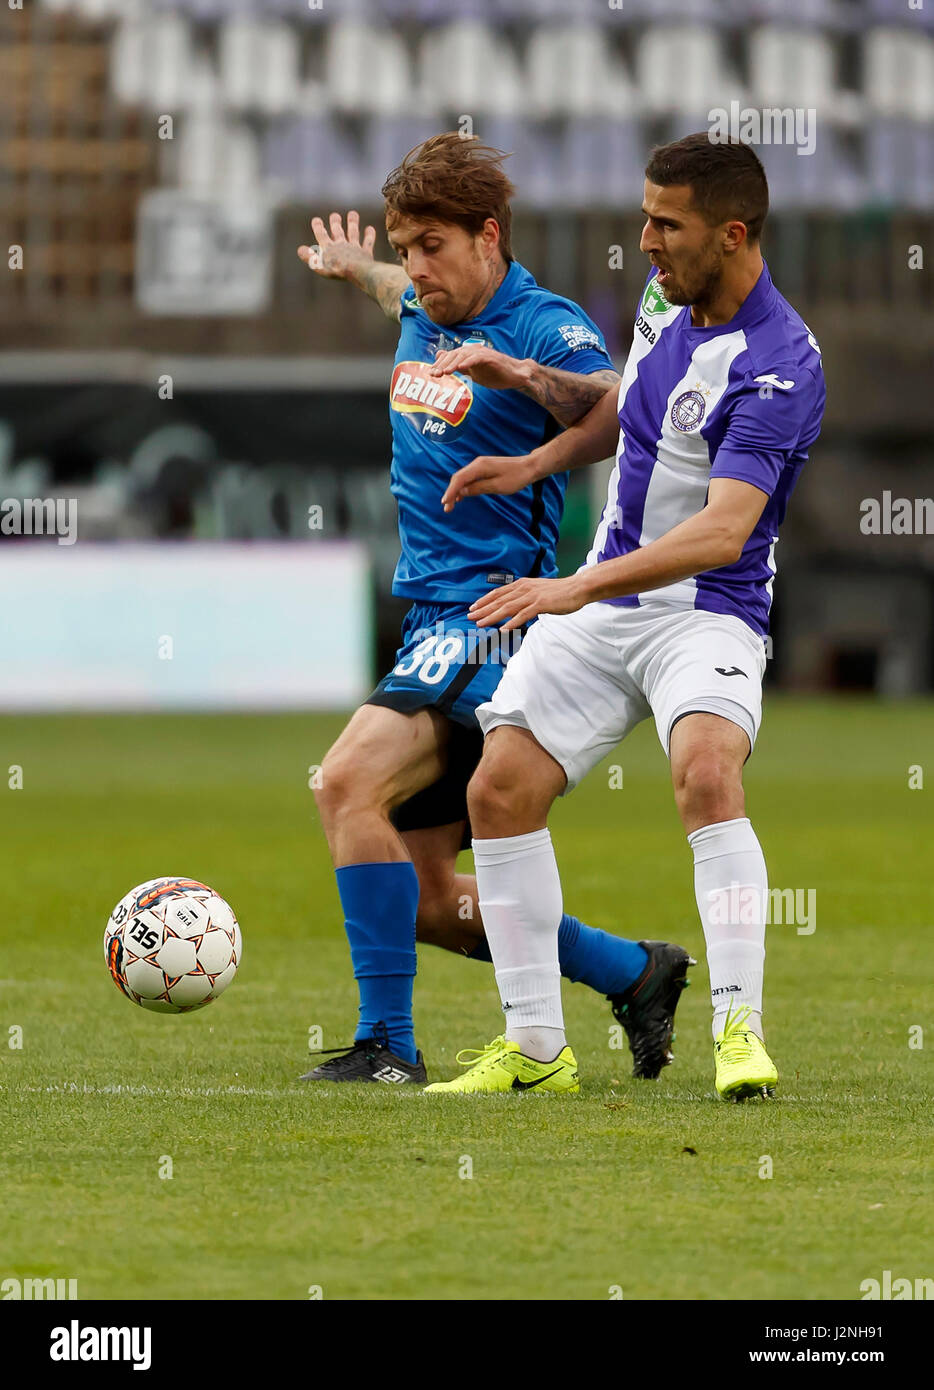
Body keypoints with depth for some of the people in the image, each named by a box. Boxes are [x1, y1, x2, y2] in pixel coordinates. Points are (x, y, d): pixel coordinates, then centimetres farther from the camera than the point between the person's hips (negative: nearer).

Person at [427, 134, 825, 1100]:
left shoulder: (777, 367, -24)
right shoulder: (667, 294, 2)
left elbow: (723, 529, -35)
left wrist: (582, 587, -43)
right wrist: (540, 462, 10)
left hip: (706, 611, -8)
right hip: (599, 599, 8)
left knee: (707, 776, -34)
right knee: (500, 792, -1)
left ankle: (739, 1029, -31)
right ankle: (536, 1048, 8)